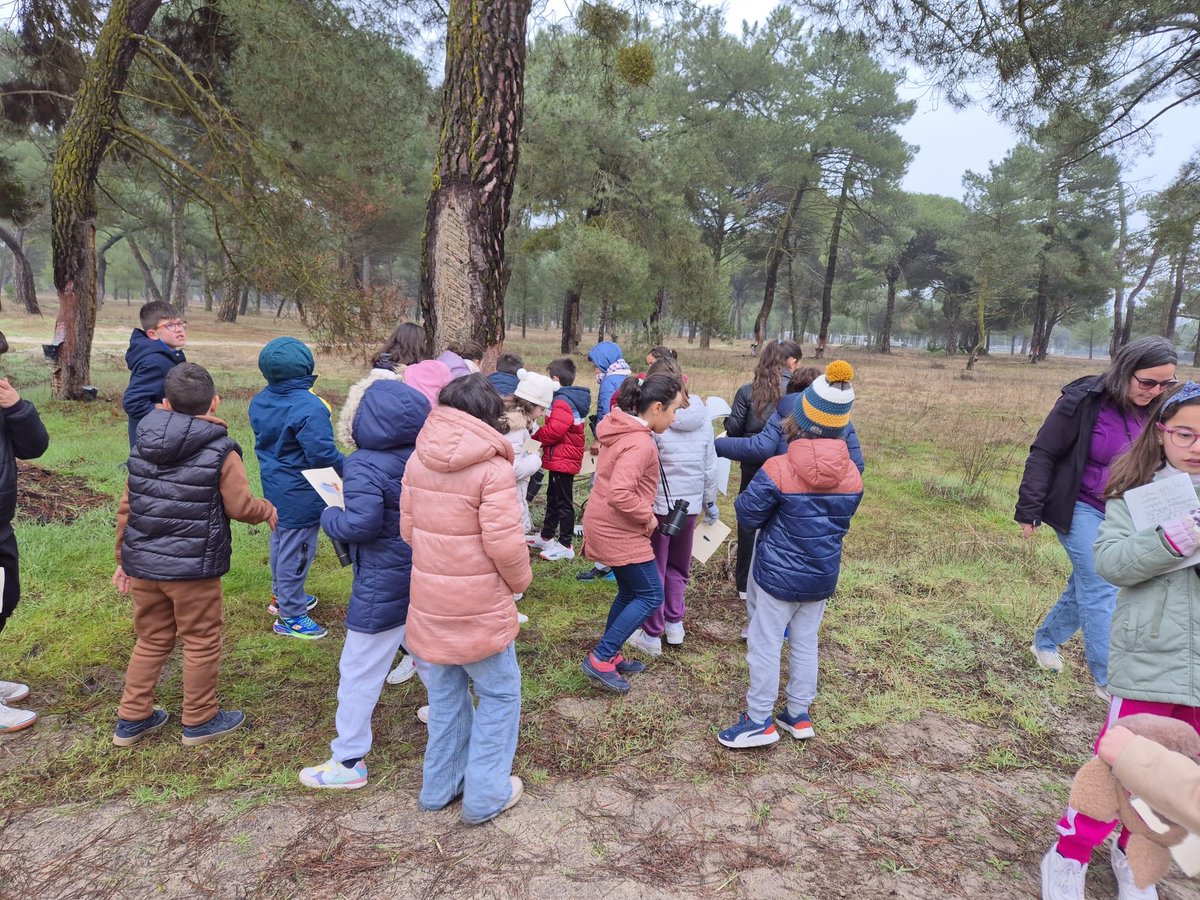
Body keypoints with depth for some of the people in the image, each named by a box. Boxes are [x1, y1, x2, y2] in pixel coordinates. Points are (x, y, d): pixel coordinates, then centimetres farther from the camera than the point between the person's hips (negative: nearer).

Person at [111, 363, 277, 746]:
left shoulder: (143, 445, 3)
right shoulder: (221, 451, -14)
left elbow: (127, 507, 7)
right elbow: (241, 507, -11)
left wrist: (124, 558, 17)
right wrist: (268, 511, 11)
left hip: (144, 563, 6)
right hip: (194, 568, -5)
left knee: (151, 640, 21)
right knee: (202, 642, 11)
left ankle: (132, 719, 30)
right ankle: (199, 721, 24)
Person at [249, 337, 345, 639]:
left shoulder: (259, 402, 1)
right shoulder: (309, 407, -27)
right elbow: (323, 454, -27)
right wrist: (348, 470, -10)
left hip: (274, 487, 9)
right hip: (301, 495, -9)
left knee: (280, 543, 24)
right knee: (296, 552, 3)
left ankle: (282, 596, 42)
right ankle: (290, 616, 15)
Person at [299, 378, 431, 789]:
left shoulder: (365, 466, -21)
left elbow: (360, 524, -29)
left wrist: (329, 516, -9)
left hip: (382, 584, -7)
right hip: (424, 577, 7)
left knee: (360, 670, 5)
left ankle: (348, 762, 15)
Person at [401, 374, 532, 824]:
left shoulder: (418, 461, 0)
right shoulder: (493, 467, -18)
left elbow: (407, 527, 5)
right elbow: (504, 542, -21)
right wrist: (520, 580, -2)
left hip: (430, 598, 6)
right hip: (480, 604, -6)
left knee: (445, 692, 22)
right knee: (499, 693, 13)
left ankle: (440, 786, 35)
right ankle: (485, 796, 21)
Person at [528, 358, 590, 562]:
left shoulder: (562, 402, -20)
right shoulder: (570, 398, 13)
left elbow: (554, 430, -26)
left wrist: (536, 435, -10)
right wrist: (541, 435, 3)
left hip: (562, 460, -11)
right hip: (560, 459, 11)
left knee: (563, 502, -4)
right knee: (553, 499, 20)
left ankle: (566, 545, 2)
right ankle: (546, 537, 33)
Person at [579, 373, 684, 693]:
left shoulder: (621, 430, 6)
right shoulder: (641, 444, -25)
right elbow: (619, 494, -33)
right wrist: (647, 516, -19)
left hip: (606, 524, 10)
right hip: (620, 531, -10)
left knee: (630, 592, 21)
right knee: (651, 596, 1)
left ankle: (610, 656, 31)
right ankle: (600, 660, 4)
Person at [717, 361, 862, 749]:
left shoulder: (777, 470, -21)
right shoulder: (851, 475, -5)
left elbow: (747, 515, -13)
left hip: (779, 575, -5)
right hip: (822, 577, 5)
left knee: (765, 647, 7)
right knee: (806, 644, 18)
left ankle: (759, 722, 16)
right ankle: (798, 715, 31)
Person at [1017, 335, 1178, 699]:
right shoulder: (1083, 402, -19)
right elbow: (1043, 455, -14)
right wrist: (1029, 511, -13)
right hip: (1080, 509, -6)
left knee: (1087, 584, 14)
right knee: (1101, 591, -7)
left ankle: (1045, 641, 34)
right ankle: (1108, 681, 2)